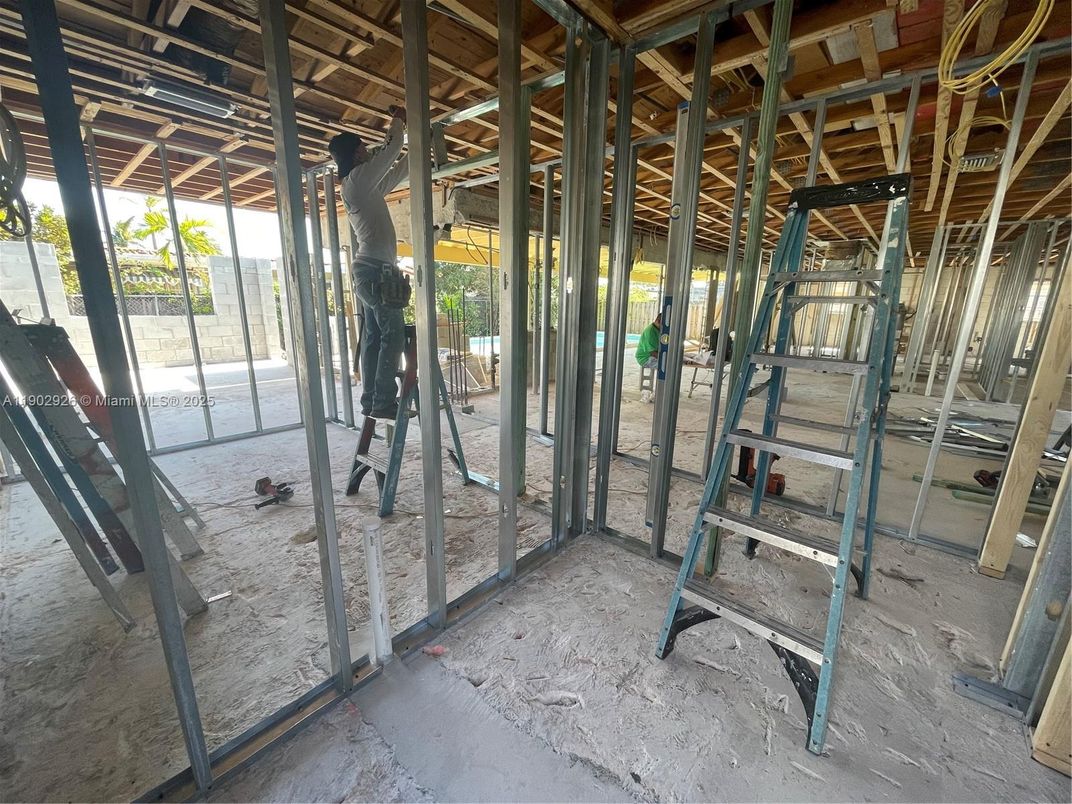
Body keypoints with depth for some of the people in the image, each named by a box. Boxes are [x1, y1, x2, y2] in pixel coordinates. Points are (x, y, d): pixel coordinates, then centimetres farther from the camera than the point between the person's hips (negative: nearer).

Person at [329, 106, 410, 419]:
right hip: (377, 270, -10)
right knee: (394, 335, -12)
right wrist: (398, 122, 15)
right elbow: (390, 151, -1)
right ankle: (384, 402, -11)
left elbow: (398, 170, 33)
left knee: (373, 337, 6)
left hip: (370, 270, 10)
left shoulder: (367, 185, 23)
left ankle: (370, 401, 9)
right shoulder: (358, 178, -3)